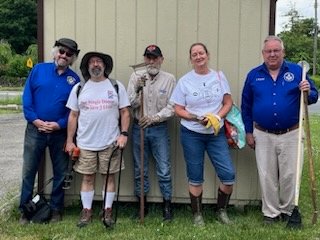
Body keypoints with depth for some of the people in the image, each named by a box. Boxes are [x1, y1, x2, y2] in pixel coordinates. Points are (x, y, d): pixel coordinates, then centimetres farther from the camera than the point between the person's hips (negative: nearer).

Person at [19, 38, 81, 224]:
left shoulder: (74, 79, 2)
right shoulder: (38, 70, 1)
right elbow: (27, 97, -2)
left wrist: (59, 124, -14)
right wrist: (36, 120, -12)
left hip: (60, 132, 1)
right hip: (35, 129, -1)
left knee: (61, 172, 9)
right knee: (29, 170, 3)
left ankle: (56, 209, 24)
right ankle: (24, 210, 15)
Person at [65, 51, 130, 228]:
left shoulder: (116, 87, 3)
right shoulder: (79, 88, 6)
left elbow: (125, 113, 3)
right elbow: (73, 116, 7)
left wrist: (124, 134, -8)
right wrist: (70, 141, 4)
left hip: (110, 143, -1)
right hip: (85, 143, 1)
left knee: (109, 176, 6)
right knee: (87, 177, 7)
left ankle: (107, 211, 18)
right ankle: (86, 211, 19)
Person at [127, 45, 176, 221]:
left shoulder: (169, 79, -2)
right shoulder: (136, 77, 1)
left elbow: (172, 107, -5)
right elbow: (130, 104, -4)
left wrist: (154, 118, -16)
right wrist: (138, 90, -20)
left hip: (159, 129, -1)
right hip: (138, 128, 2)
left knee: (164, 170, 1)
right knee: (140, 170, 10)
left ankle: (167, 205, 17)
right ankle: (142, 205, 24)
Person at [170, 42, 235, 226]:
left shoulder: (219, 76, 3)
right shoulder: (185, 81, -2)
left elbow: (228, 102, 5)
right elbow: (178, 109, -2)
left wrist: (217, 117, -13)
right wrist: (197, 118, -17)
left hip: (216, 133, 2)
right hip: (192, 134, -1)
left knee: (229, 175, -3)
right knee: (195, 178, 7)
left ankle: (222, 210, 20)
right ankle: (197, 214, 25)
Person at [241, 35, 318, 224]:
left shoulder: (297, 71, 0)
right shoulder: (254, 75, 4)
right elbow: (246, 106, 9)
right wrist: (248, 132, 6)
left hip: (291, 135, -1)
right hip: (263, 136, 1)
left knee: (290, 175, 6)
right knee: (267, 176, 8)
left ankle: (288, 210, 26)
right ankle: (271, 212, 22)